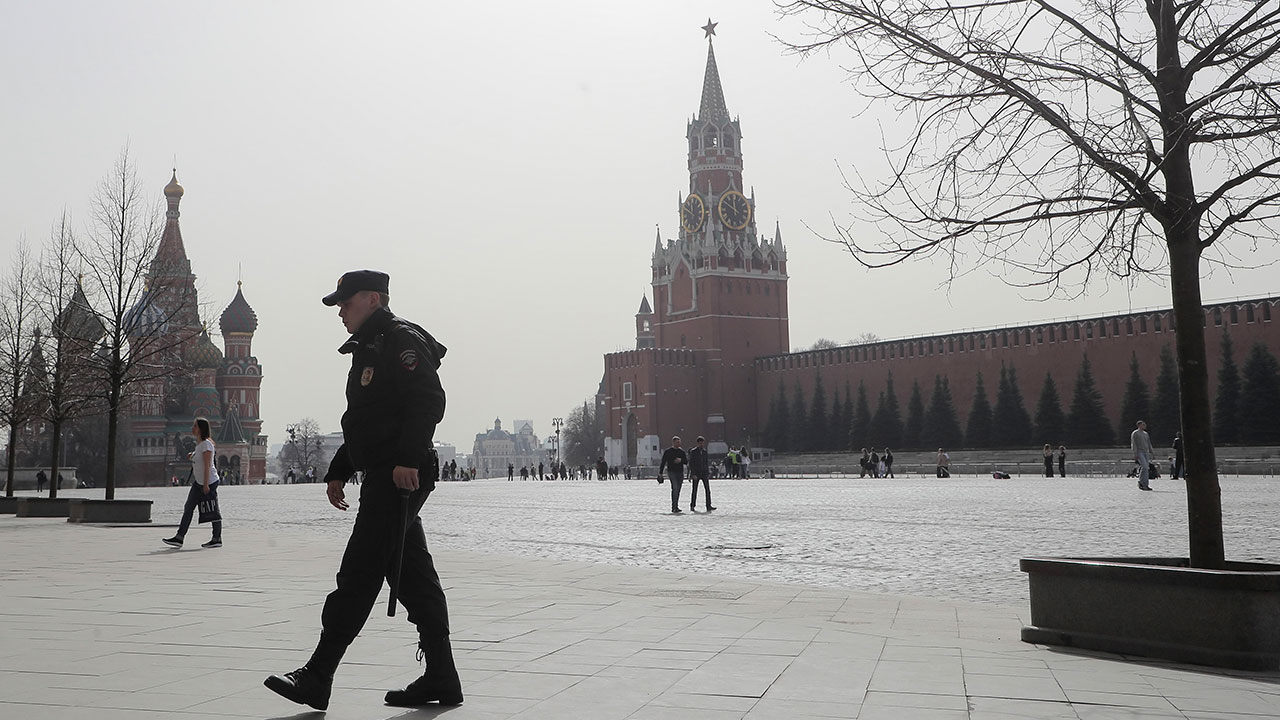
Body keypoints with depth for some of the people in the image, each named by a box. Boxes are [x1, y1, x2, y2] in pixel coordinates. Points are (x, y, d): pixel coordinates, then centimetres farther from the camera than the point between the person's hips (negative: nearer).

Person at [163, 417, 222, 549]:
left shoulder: (206, 444, -15)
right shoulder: (199, 444, 14)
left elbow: (207, 466, -19)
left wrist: (206, 484, -21)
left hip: (209, 482, -10)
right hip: (198, 483, 10)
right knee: (188, 508, 5)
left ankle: (217, 539, 6)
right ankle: (179, 538, 5)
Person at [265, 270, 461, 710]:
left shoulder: (402, 341, -7)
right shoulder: (368, 349, 24)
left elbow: (429, 401, -20)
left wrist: (408, 459, -27)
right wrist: (338, 472, 26)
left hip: (402, 476, -11)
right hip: (382, 477, 11)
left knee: (358, 575, -8)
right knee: (413, 579, 9)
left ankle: (317, 678, -4)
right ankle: (441, 679, 13)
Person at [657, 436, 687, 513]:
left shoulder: (682, 452, 15)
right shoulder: (668, 451, 3)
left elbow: (686, 462, 10)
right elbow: (663, 462, 4)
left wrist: (681, 460, -11)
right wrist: (660, 473, -1)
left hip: (680, 472, 5)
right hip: (671, 471, -5)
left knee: (678, 490, 7)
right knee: (675, 487, -20)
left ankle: (675, 507, 14)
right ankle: (674, 507, -21)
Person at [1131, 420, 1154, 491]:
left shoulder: (1146, 434, 20)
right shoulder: (1135, 433, -1)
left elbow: (1149, 444, 23)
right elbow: (1133, 444, -7)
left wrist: (1152, 453, 15)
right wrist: (1135, 454, -15)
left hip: (1146, 453, 7)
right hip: (1139, 452, -7)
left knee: (1147, 469, 3)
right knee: (1144, 467, -20)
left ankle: (1146, 485, 6)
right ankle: (1140, 483, -11)